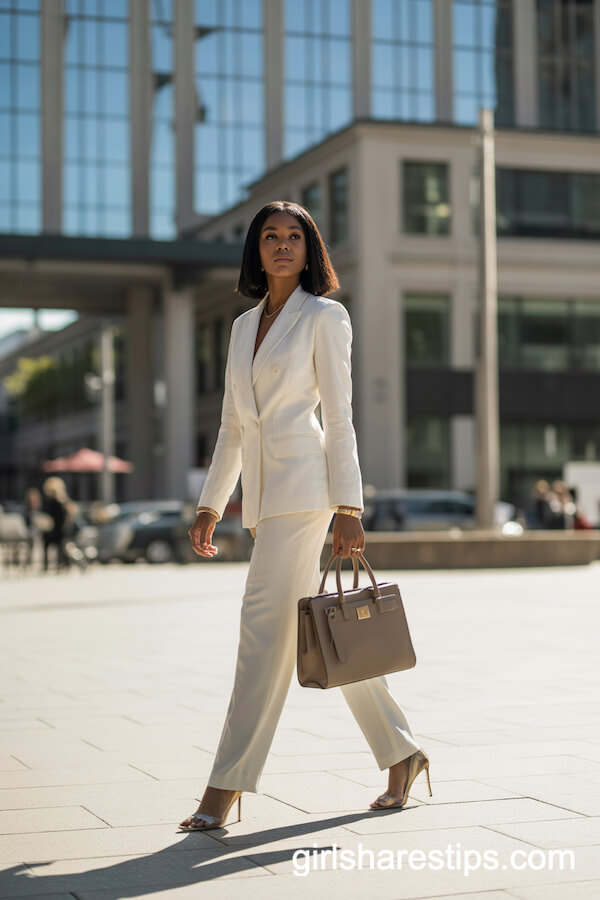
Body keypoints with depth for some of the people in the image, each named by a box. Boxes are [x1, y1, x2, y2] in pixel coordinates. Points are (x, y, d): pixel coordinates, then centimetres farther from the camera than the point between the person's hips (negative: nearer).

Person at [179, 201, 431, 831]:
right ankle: (401, 751, 22)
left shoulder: (324, 316, 1)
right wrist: (209, 507, 15)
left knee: (266, 626, -12)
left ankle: (226, 786, -10)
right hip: (261, 491, 7)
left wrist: (349, 508, -11)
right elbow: (232, 426, 20)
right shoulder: (244, 325, 19)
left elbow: (339, 417, -5)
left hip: (304, 483, -7)